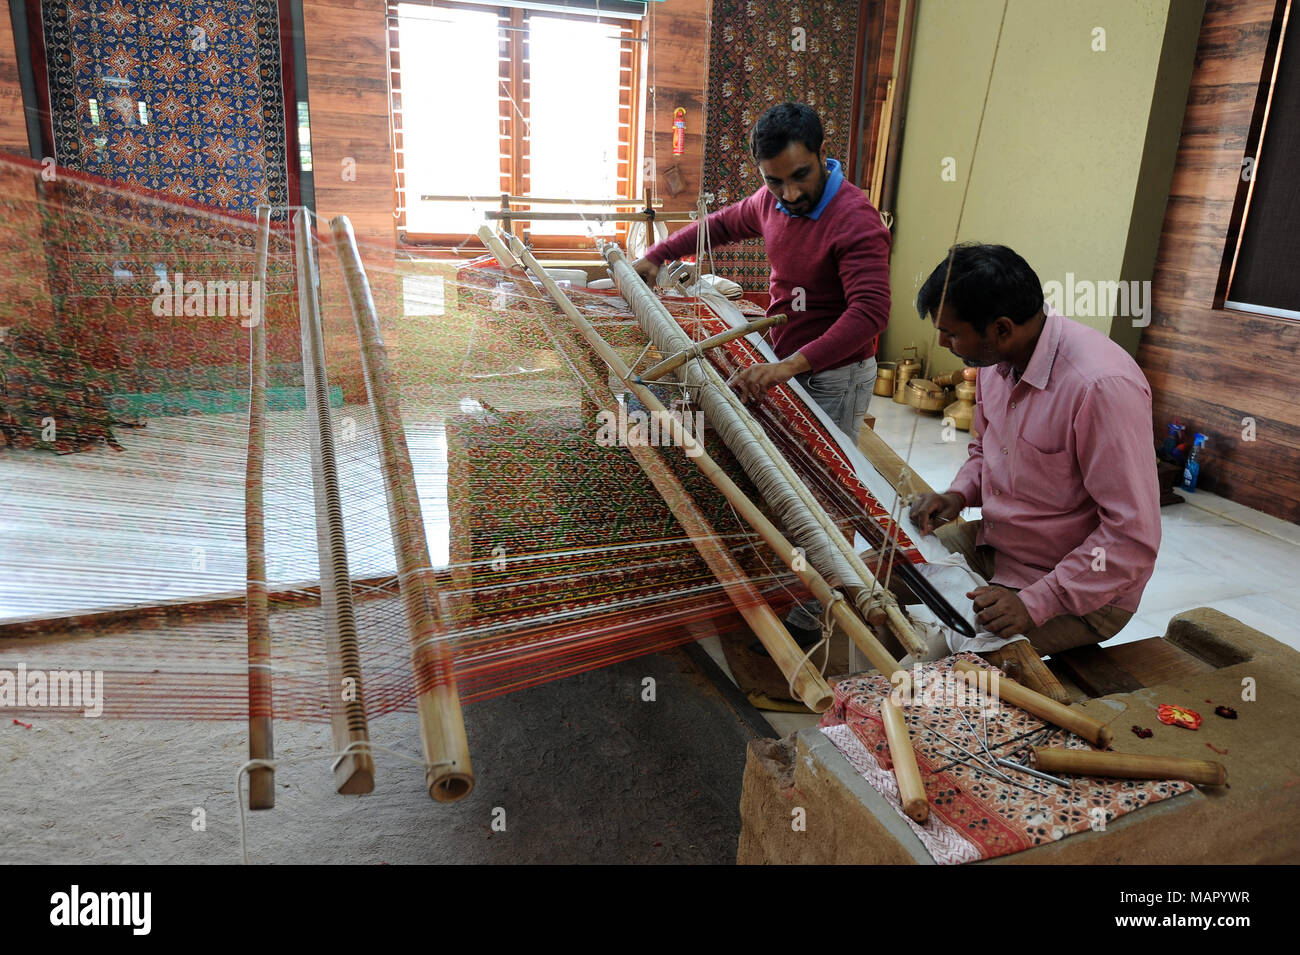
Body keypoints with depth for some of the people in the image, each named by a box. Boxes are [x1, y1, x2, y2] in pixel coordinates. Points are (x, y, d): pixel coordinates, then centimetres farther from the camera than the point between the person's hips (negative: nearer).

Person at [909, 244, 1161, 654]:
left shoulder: (1102, 386, -30)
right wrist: (959, 494, -4)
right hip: (992, 543, 8)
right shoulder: (996, 357, -3)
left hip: (1081, 593, -8)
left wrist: (1034, 604, -30)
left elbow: (1133, 537, -27)